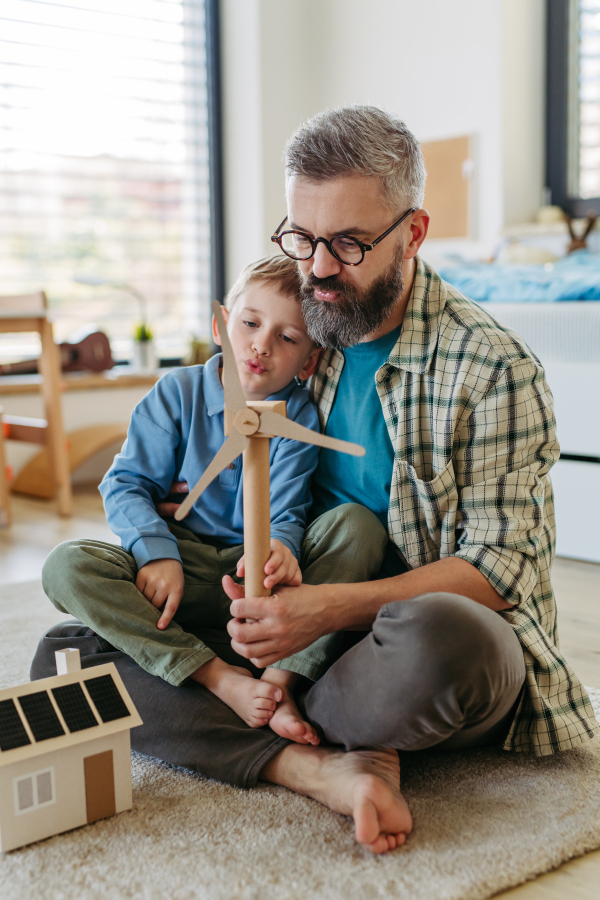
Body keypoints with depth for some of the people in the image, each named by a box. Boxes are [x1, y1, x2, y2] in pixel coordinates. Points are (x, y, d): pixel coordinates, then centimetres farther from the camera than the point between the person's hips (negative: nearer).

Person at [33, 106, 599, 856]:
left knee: (439, 638, -42)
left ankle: (278, 721, -10)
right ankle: (322, 768, -25)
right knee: (64, 653, -9)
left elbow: (499, 567, -14)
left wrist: (331, 609, -26)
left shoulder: (494, 368, -9)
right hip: (303, 640, 6)